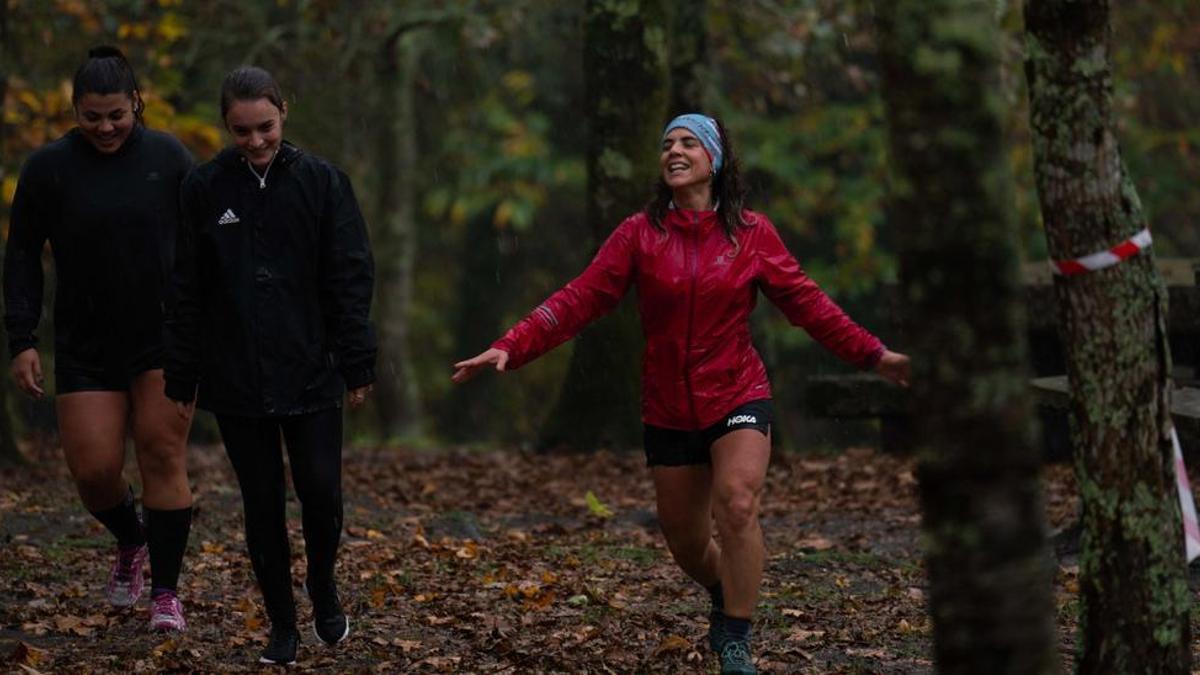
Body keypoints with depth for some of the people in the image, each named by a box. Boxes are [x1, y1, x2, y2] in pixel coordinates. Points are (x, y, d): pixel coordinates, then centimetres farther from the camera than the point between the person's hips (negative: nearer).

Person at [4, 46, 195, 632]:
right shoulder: (49, 167, -3)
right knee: (94, 469, -3)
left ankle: (165, 593, 3)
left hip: (165, 337, -1)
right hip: (86, 345, 1)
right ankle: (130, 542, 30)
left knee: (163, 455, -7)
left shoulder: (168, 157, -3)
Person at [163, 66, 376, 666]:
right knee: (263, 505, 5)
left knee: (321, 494, -3)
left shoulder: (320, 181, -1)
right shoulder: (204, 189, 0)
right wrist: (182, 379, 3)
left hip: (311, 376, -1)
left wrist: (357, 365, -4)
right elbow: (186, 291, 4)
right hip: (235, 382, 1)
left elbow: (351, 277, 0)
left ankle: (323, 584, 26)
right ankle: (282, 622, 17)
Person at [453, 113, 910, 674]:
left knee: (736, 505, -25)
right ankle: (726, 597, 43)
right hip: (668, 412, 2)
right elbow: (579, 299, -9)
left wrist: (872, 354, -5)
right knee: (685, 544, 9)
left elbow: (806, 302, 2)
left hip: (738, 400, -2)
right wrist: (511, 348, -20)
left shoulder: (751, 233, -3)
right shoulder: (639, 234, -3)